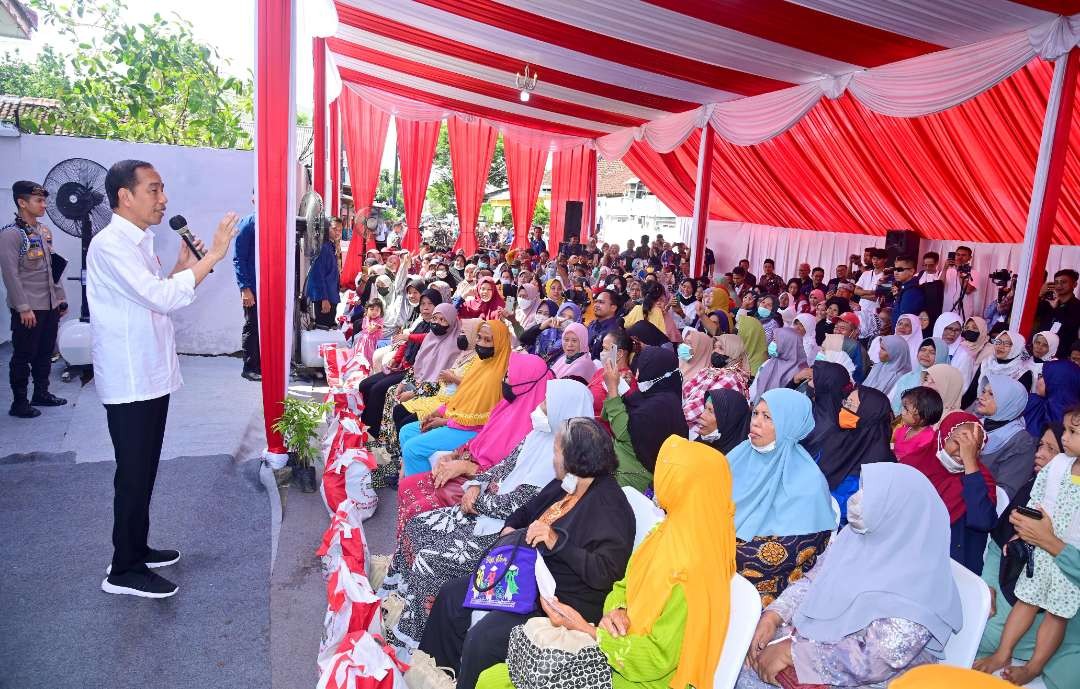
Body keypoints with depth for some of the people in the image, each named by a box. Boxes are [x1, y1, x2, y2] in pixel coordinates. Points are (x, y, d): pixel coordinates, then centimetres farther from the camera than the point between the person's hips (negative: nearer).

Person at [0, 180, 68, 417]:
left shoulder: (44, 231, 11)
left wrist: (60, 297, 15)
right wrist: (23, 308, -18)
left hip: (50, 306, 7)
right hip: (28, 309, -7)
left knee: (45, 353, 14)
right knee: (23, 356, 1)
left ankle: (41, 393, 26)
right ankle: (19, 402, 10)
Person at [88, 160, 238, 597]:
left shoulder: (137, 242, 13)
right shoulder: (110, 245, -18)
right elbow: (164, 299, -28)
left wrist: (183, 265, 3)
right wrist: (212, 256, -25)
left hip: (150, 376, 9)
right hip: (130, 381, -9)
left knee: (144, 471, 18)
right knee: (134, 475, 0)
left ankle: (137, 549, 32)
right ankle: (124, 571, 13)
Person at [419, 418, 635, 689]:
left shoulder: (609, 507, -21)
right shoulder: (564, 484, 6)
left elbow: (605, 573, -28)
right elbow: (526, 511, 22)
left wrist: (557, 542, -31)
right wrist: (510, 529, 2)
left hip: (564, 600, -10)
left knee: (481, 638, -24)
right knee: (451, 595, 8)